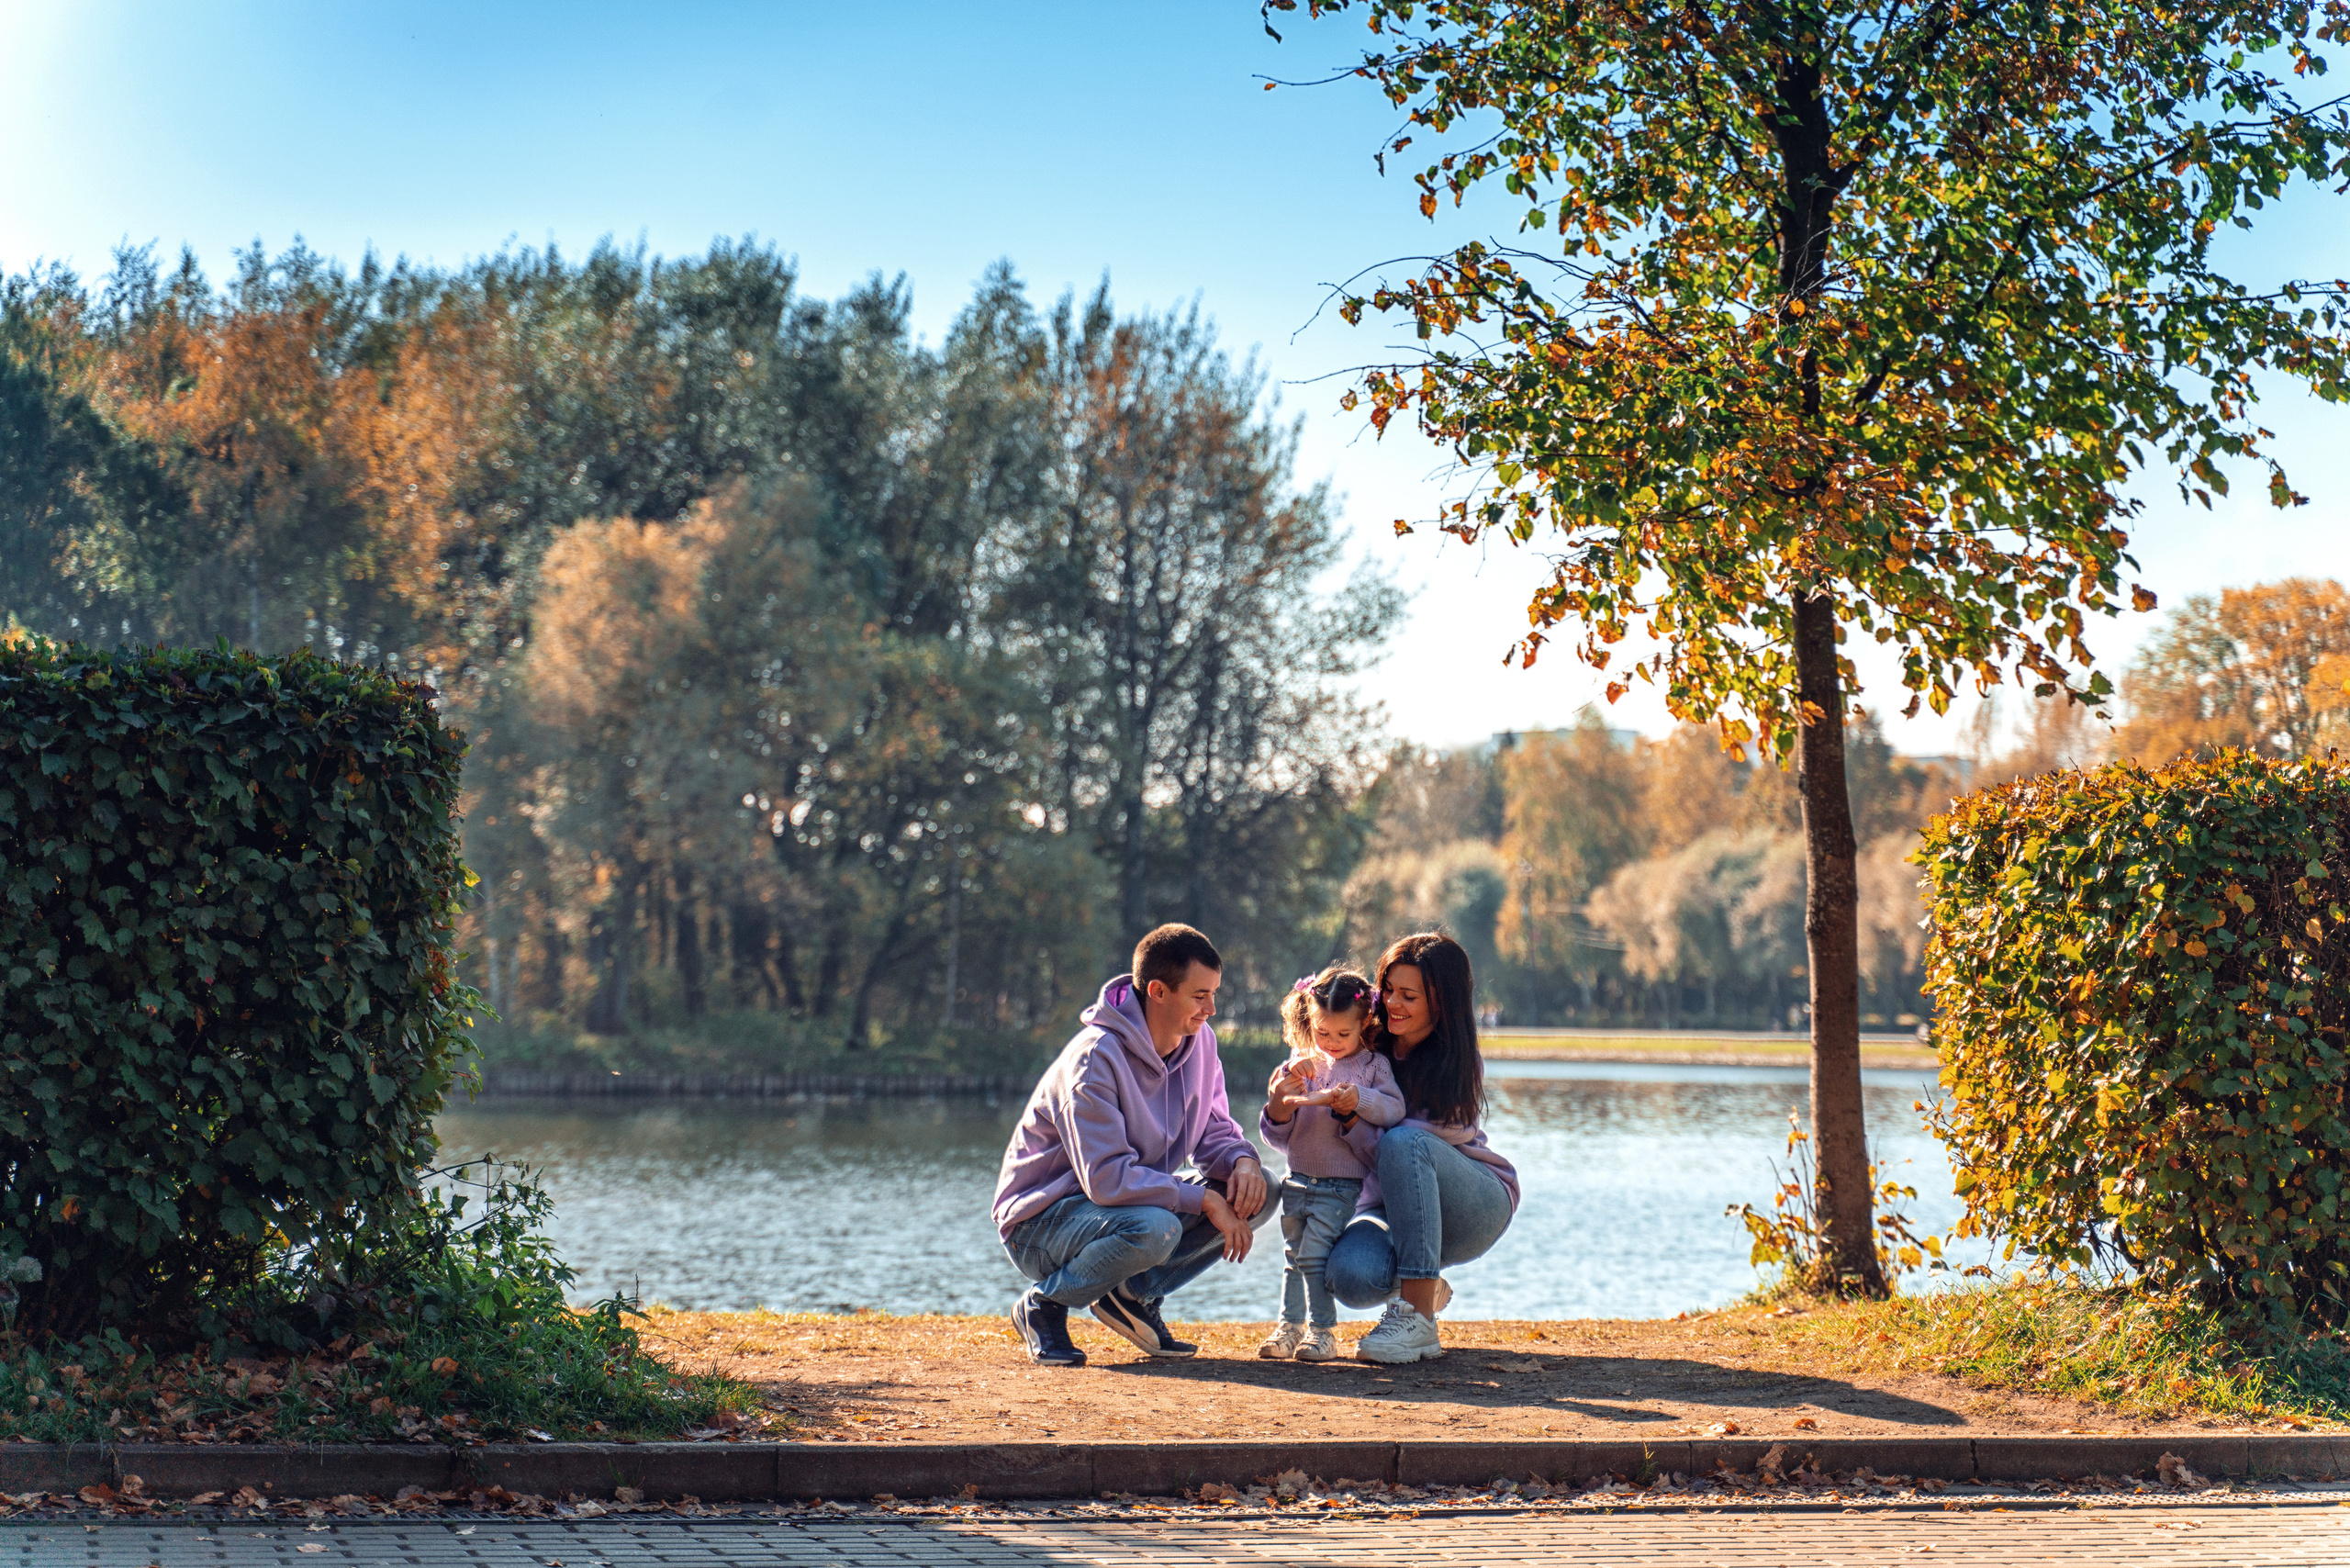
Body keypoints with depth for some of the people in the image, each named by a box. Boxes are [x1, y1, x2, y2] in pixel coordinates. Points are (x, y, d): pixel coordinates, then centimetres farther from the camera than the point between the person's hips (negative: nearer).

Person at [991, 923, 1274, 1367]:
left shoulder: (1199, 1041, -1)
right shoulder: (1094, 1059, -26)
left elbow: (1214, 1129, 6)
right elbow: (1106, 1178, -31)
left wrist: (1243, 1160, -18)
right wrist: (1205, 1201, -30)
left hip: (1133, 1200, 8)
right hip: (1040, 1221, -8)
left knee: (1257, 1192, -10)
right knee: (1153, 1228, -39)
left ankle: (1135, 1293, 0)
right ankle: (1044, 1305, -12)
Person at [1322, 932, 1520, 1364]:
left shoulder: (1460, 1068, -13)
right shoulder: (1365, 1048, -6)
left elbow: (1398, 1148, -23)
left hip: (1475, 1209, -3)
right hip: (1390, 1206, 3)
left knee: (1404, 1141, -34)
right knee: (1350, 1275, -33)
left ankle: (1418, 1320, -32)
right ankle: (1427, 1289, 6)